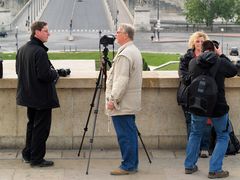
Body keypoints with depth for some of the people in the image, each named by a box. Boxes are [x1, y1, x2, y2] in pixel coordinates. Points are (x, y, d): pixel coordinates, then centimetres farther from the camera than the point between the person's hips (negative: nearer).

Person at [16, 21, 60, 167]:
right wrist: (55, 74, -7)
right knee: (41, 128, 1)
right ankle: (37, 159, 7)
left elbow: (18, 70, 14)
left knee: (32, 125, 20)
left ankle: (27, 155, 28)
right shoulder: (40, 52, -22)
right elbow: (44, 75, -26)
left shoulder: (22, 49, 6)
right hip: (42, 97, -9)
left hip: (28, 95, 9)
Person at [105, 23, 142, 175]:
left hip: (122, 103, -10)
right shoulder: (135, 51, 16)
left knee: (125, 135, -4)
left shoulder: (125, 54, -17)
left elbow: (122, 80, -22)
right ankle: (133, 164, 20)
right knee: (130, 133, 14)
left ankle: (128, 166, 0)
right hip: (131, 102, 10)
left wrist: (113, 99, -18)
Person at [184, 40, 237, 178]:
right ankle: (215, 170, 6)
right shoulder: (221, 63, -12)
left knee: (195, 134, 24)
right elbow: (234, 71, 8)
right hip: (218, 107, -3)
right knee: (223, 137, 14)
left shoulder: (193, 63, -5)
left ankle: (189, 166, 26)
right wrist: (221, 56, 15)